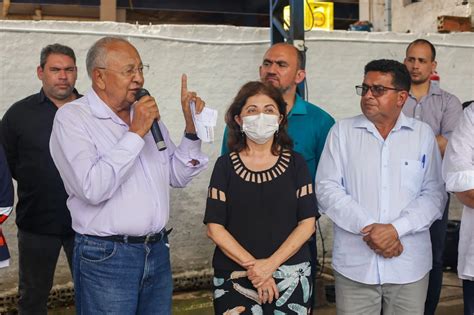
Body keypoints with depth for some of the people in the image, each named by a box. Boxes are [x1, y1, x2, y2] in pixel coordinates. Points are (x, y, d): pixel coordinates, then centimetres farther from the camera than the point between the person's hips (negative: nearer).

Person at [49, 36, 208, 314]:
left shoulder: (147, 112, 10)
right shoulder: (72, 117, -10)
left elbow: (178, 176, 13)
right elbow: (93, 189, -24)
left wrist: (192, 128, -1)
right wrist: (136, 133, -19)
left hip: (158, 250, 6)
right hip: (106, 256, -6)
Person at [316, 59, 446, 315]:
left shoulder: (423, 134, 4)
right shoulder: (342, 131, 3)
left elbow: (434, 194, -1)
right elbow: (327, 189, -3)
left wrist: (395, 229, -15)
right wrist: (367, 227, -14)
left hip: (409, 265, 1)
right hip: (354, 264, 0)